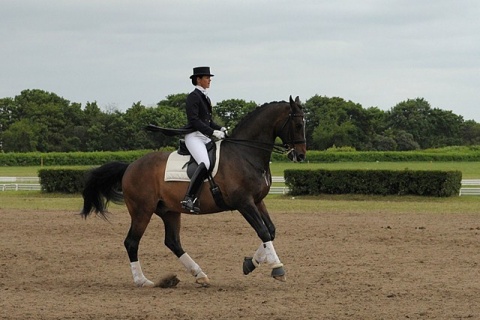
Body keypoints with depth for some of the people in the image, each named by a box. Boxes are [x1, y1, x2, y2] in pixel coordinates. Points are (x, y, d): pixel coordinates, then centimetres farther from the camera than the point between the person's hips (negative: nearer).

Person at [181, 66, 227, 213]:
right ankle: (188, 199, -34)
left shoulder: (205, 97, 20)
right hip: (194, 136, -10)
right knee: (205, 163, -30)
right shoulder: (193, 96, -8)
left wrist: (221, 129, 5)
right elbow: (194, 120, -18)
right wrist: (213, 132, -22)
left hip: (205, 137, 10)